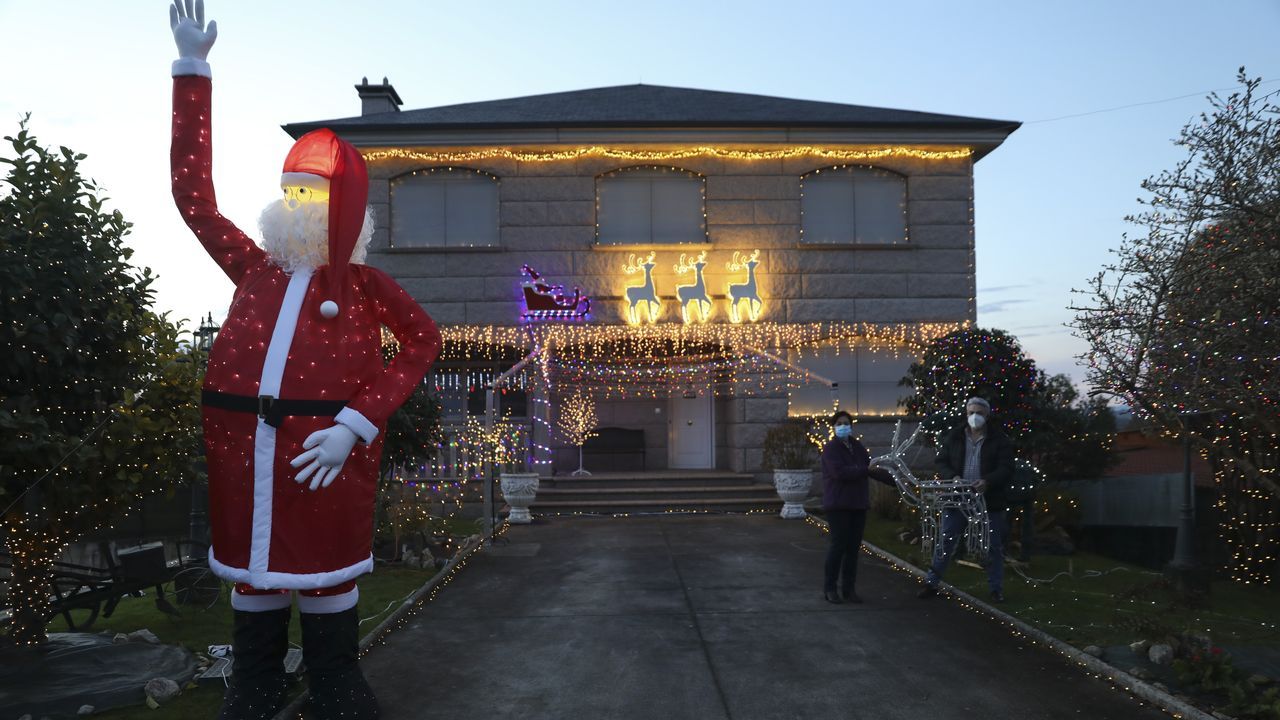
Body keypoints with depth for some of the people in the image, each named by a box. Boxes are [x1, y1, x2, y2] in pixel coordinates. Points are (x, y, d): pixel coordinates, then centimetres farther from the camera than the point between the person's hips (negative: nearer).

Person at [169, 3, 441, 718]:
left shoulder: (364, 283, 3)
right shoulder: (255, 268, 12)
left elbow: (426, 340, -2)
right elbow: (194, 191, 13)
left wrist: (356, 424, -13)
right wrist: (193, 67, 12)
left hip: (325, 454, -4)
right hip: (243, 451, 4)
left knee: (327, 587, 5)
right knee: (254, 584, 15)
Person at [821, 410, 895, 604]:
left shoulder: (857, 447, 14)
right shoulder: (830, 448, -7)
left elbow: (872, 468, 18)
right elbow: (840, 472, -20)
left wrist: (895, 480, 10)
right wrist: (865, 470, -18)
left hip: (858, 504, 6)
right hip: (838, 505, -6)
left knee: (853, 547, 7)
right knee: (839, 545, -7)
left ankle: (849, 590, 15)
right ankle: (829, 588, 4)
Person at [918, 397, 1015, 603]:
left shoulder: (1000, 440, 0)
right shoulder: (954, 437, 6)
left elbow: (1006, 469, -8)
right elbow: (941, 462, 6)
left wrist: (987, 481, -25)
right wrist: (952, 477, -15)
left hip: (989, 501, -1)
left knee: (994, 547, 8)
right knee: (945, 542, 4)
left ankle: (996, 589, 21)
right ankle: (931, 583, 12)